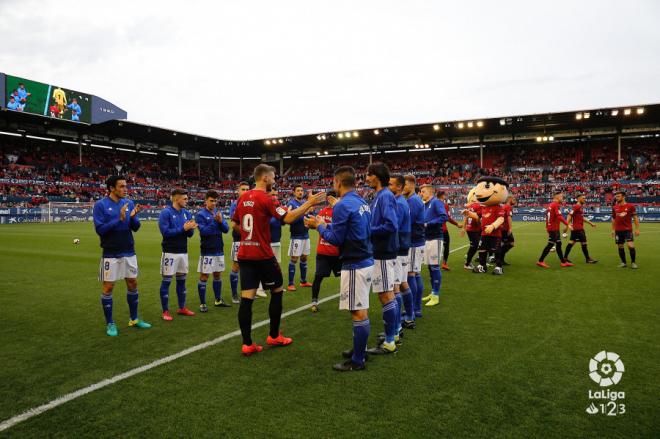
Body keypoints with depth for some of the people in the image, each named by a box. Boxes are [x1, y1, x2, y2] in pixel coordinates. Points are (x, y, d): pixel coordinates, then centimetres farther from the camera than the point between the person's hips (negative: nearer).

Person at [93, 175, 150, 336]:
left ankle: (134, 319, 24)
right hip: (111, 254, -5)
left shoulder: (129, 203, 3)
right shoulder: (100, 205, -9)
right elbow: (100, 229, -16)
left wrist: (133, 217, -18)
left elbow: (135, 228, 2)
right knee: (108, 287, 3)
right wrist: (119, 219, -23)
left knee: (133, 284, 10)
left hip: (129, 252, 5)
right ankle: (110, 323, 16)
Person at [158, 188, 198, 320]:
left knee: (181, 280, 14)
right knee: (166, 281, 2)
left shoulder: (186, 213, 8)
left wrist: (190, 228, -14)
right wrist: (183, 228, -19)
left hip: (183, 252, 6)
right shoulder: (166, 213, -10)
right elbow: (165, 232, -19)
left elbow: (190, 234, 8)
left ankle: (182, 308, 25)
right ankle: (165, 311, 10)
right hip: (170, 252, -6)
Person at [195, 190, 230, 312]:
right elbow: (203, 231, -19)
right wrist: (214, 221, -24)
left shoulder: (219, 212, 7)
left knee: (218, 275, 15)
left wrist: (221, 221, -16)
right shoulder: (200, 214, -8)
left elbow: (226, 229, 1)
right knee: (204, 277, 0)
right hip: (207, 251, -6)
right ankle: (202, 304, 8)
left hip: (219, 250, 6)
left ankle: (218, 300, 27)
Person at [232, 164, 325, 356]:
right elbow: (288, 218, -21)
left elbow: (235, 224, 19)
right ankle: (274, 336, 21)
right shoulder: (266, 198, -13)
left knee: (246, 298, 3)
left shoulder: (243, 198, 10)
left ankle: (247, 344, 5)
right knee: (277, 291, 12)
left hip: (244, 255, 6)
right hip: (262, 256, -6)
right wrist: (309, 203, -16)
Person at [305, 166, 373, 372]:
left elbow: (335, 239, -14)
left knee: (358, 313, -2)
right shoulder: (362, 202, 11)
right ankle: (359, 350, 31)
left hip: (354, 265, -9)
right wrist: (326, 225, 19)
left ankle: (357, 361, 8)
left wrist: (320, 226, 3)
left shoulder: (343, 205, -16)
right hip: (366, 261, 9)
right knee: (361, 311, 18)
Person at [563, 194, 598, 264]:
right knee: (583, 242, -2)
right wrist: (566, 225, -26)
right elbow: (569, 215, -20)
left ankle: (565, 257, 10)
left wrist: (590, 223, 27)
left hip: (577, 228, 9)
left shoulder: (581, 207, 17)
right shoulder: (576, 206, -13)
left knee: (572, 242, 8)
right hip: (577, 229, -9)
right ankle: (588, 259, 7)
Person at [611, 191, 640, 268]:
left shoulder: (630, 206, -3)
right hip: (618, 230, 4)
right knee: (620, 246, 6)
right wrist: (613, 230, 13)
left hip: (628, 230, -4)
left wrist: (637, 229, -5)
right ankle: (623, 263, 17)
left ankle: (633, 262, 5)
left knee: (631, 246, -11)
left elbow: (635, 218, -1)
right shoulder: (614, 207, 7)